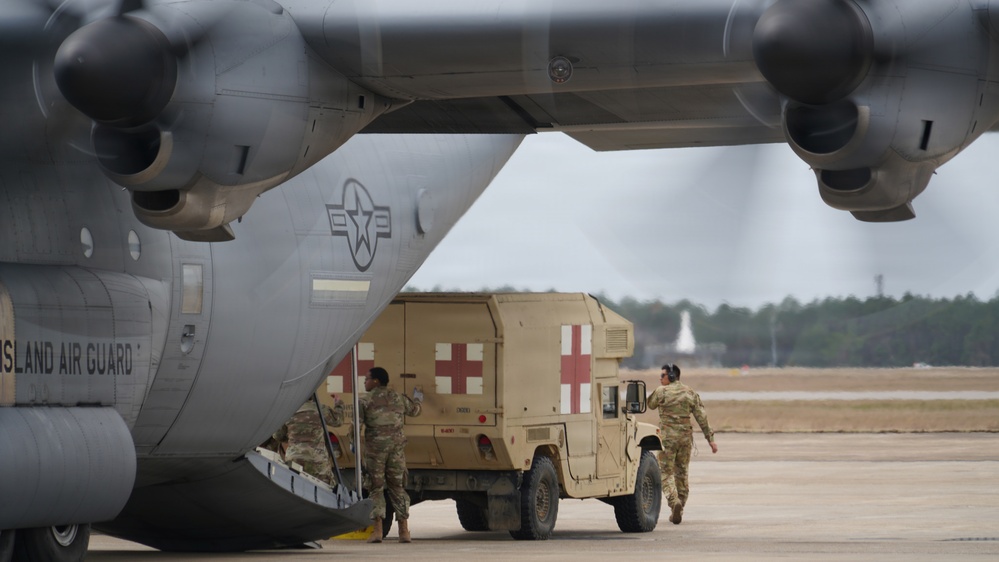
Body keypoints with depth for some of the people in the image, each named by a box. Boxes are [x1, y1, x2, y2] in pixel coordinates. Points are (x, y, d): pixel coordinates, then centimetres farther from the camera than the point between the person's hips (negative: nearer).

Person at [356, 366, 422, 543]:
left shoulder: (366, 401, -2)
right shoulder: (399, 398, 11)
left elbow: (357, 424, -7)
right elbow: (415, 409, 28)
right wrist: (418, 396, 49)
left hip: (375, 447, -3)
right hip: (397, 446, 3)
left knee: (375, 488, 3)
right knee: (397, 487, 10)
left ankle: (377, 530, -7)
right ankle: (404, 530, 5)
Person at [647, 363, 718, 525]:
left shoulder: (661, 391, -7)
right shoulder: (691, 393, 5)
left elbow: (650, 405, 12)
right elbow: (702, 417, 3)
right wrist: (710, 439, 5)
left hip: (667, 436, -4)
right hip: (685, 435, 4)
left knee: (666, 472, 0)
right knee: (681, 473, 13)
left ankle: (674, 501, -25)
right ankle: (678, 511, 17)